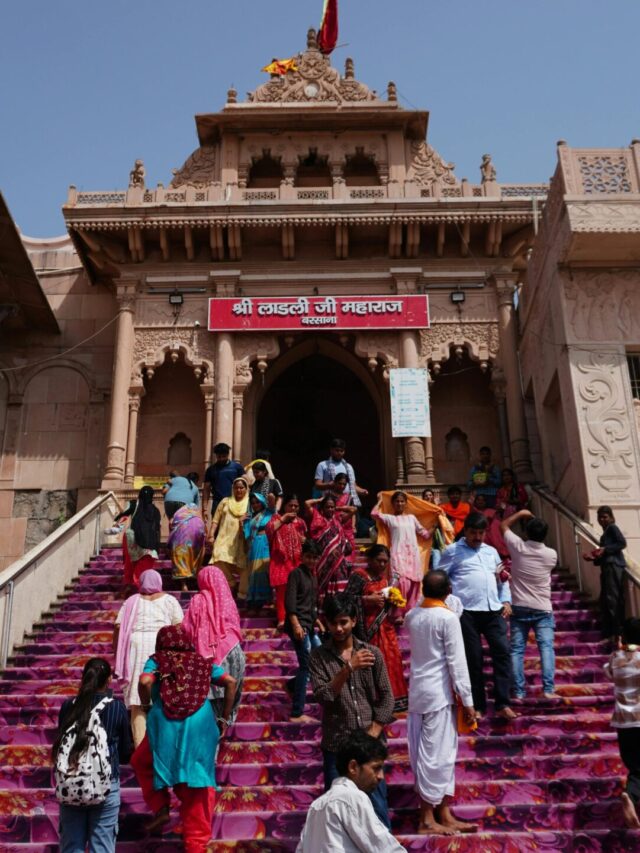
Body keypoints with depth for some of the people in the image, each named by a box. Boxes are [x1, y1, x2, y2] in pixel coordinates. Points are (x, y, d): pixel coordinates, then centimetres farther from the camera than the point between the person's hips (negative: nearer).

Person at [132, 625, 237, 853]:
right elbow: (230, 682, 13)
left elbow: (145, 682, -8)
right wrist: (224, 719, 18)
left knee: (141, 763, 28)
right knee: (197, 786, 12)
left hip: (166, 726, -2)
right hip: (200, 726, 2)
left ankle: (161, 809, 17)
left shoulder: (157, 660, 13)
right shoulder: (202, 662, 20)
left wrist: (147, 705, 11)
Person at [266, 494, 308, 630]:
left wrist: (305, 540, 2)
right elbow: (269, 529, -13)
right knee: (282, 589, -11)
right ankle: (282, 619, -13)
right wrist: (283, 518, -9)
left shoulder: (300, 522, 17)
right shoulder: (277, 517, 8)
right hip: (281, 560, -3)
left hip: (297, 561, 3)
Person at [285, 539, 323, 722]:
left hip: (309, 625, 9)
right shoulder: (296, 573, -8)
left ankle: (292, 685, 27)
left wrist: (317, 621, 23)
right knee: (306, 665, -9)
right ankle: (296, 714, -4)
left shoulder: (312, 575, 16)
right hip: (299, 624, -9)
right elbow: (289, 601, -17)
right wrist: (296, 625, -24)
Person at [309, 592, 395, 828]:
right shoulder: (319, 656, -3)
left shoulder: (372, 653, 0)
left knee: (377, 806, 9)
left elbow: (387, 698, 1)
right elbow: (322, 696, -15)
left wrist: (373, 734, -8)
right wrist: (348, 668, -24)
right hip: (336, 745, -1)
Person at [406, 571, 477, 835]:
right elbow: (457, 662, -14)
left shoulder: (411, 616, 6)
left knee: (439, 752, 13)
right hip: (439, 692, -7)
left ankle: (444, 815, 20)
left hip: (418, 690, 7)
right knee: (436, 754, 1)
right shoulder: (448, 618, -14)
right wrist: (467, 700, -9)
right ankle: (427, 819, 8)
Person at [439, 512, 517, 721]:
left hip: (493, 609, 4)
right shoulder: (452, 551, 5)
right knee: (473, 658, 1)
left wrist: (506, 601, 9)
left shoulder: (492, 552, 20)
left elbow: (501, 579, 24)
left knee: (502, 651, -5)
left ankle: (502, 704, 3)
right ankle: (478, 706, 13)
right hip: (467, 611, -4)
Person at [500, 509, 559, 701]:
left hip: (519, 608, 0)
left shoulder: (518, 547, -7)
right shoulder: (551, 555, -5)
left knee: (517, 650, 2)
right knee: (546, 648, -2)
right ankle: (548, 689, -11)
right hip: (543, 609, 0)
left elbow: (504, 525, 10)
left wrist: (521, 514, 17)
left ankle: (518, 692, 1)